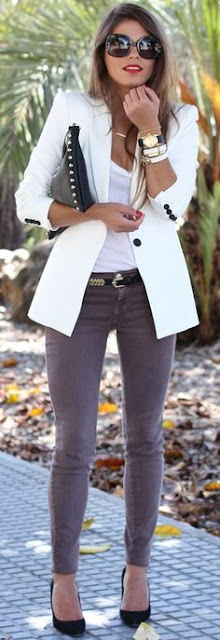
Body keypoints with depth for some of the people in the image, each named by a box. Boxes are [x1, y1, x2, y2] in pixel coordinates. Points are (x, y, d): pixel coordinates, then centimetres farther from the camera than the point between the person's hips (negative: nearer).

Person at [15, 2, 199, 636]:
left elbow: (171, 207, -11)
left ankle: (138, 567, 22)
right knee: (75, 444, 0)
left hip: (149, 293, 1)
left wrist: (149, 130, -17)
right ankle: (64, 576, 13)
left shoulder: (180, 121, 3)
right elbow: (28, 199, -2)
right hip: (79, 294, -1)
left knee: (145, 437, 8)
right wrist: (91, 214, -18)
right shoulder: (73, 110, 0)